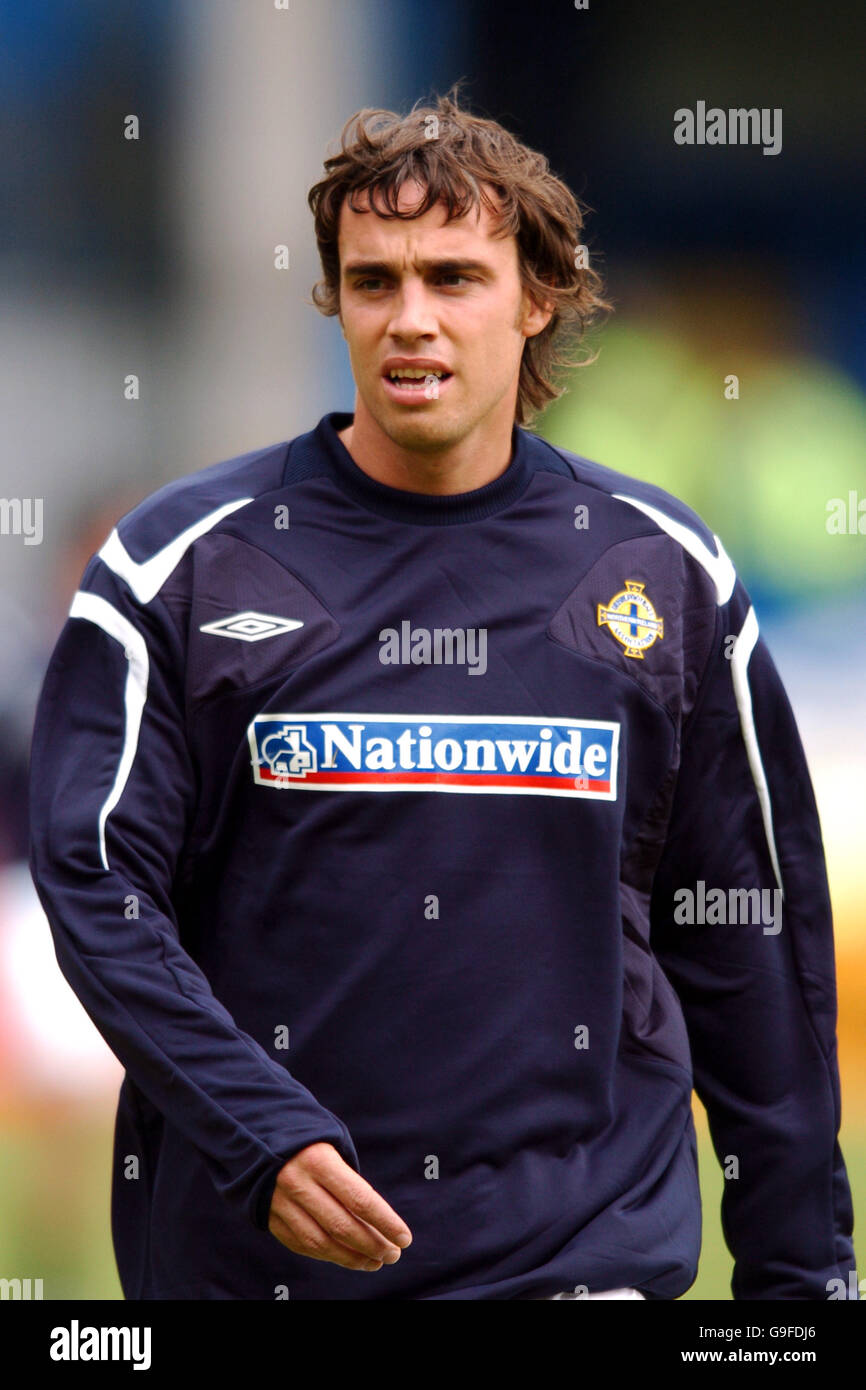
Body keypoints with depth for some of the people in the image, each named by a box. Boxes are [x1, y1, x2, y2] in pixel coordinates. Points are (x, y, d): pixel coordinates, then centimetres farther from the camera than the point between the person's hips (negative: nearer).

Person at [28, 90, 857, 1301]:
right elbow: (97, 883, -5)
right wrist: (259, 1137, -19)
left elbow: (753, 928, 10)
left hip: (586, 1244, 1)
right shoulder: (187, 563, 1)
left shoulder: (663, 570, 7)